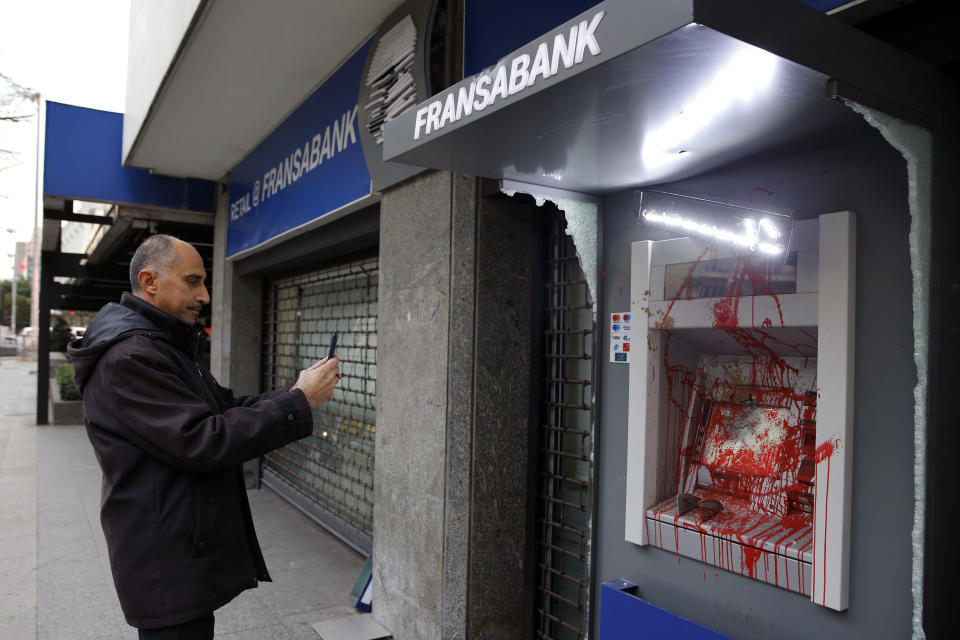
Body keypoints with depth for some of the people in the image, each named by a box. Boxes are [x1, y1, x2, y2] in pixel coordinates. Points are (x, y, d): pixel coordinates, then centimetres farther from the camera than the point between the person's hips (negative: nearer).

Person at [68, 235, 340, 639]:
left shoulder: (166, 346, 15)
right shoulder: (129, 356, -21)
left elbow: (225, 408, 11)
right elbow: (200, 442, -27)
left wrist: (296, 394, -4)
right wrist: (298, 403, -23)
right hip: (168, 562, -10)